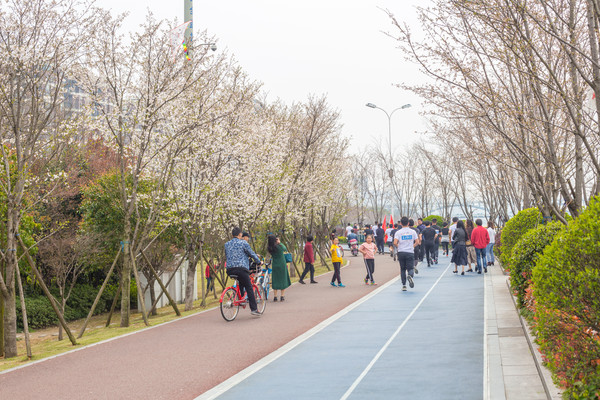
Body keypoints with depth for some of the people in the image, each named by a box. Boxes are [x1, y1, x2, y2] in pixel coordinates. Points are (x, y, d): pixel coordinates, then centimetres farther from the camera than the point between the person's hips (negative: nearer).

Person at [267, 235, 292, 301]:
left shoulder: (269, 248, -6)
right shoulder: (279, 246, -16)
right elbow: (285, 250, 5)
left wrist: (278, 243, 10)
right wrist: (280, 242, 12)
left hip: (274, 265, 3)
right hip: (282, 265, -3)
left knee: (275, 281, 12)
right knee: (283, 280, 8)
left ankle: (275, 297, 12)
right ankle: (282, 297, 8)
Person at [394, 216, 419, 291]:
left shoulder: (398, 232, -2)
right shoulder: (413, 232, 2)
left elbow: (395, 243, -13)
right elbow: (417, 242, 0)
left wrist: (398, 247, 7)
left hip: (401, 252, 0)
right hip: (410, 252, 0)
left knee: (402, 269, 12)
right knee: (410, 268, 2)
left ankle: (404, 285, 9)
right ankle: (410, 276, -33)